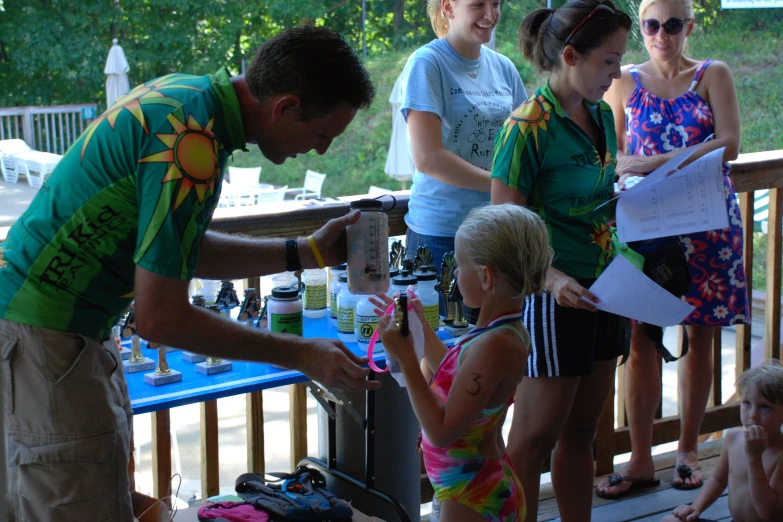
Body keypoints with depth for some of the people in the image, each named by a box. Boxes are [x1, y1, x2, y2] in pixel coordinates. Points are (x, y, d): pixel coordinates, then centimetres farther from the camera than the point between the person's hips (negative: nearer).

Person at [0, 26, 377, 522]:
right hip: (44, 332, -10)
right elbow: (160, 319, -23)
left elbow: (186, 251, 14)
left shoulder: (190, 93, 4)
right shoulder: (191, 143, -26)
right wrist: (299, 355, -16)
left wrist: (307, 253, 11)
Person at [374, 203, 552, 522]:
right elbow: (454, 381, 19)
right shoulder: (507, 329, 2)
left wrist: (405, 358, -24)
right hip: (490, 485, 9)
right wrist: (420, 327, 25)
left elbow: (442, 431, -27)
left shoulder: (495, 345, -28)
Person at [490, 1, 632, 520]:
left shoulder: (601, 116, 7)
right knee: (536, 438, 2)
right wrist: (552, 279, -33)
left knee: (581, 431, 16)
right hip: (554, 297, -8)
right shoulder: (529, 126, -17)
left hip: (603, 293, 8)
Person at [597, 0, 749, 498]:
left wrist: (661, 161, -19)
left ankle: (688, 449, 20)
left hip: (705, 221, 0)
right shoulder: (626, 82, 7)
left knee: (699, 335, 6)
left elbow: (729, 144, -9)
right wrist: (626, 169, -16)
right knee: (641, 339, -3)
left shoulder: (713, 75, 4)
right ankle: (641, 459, 6)